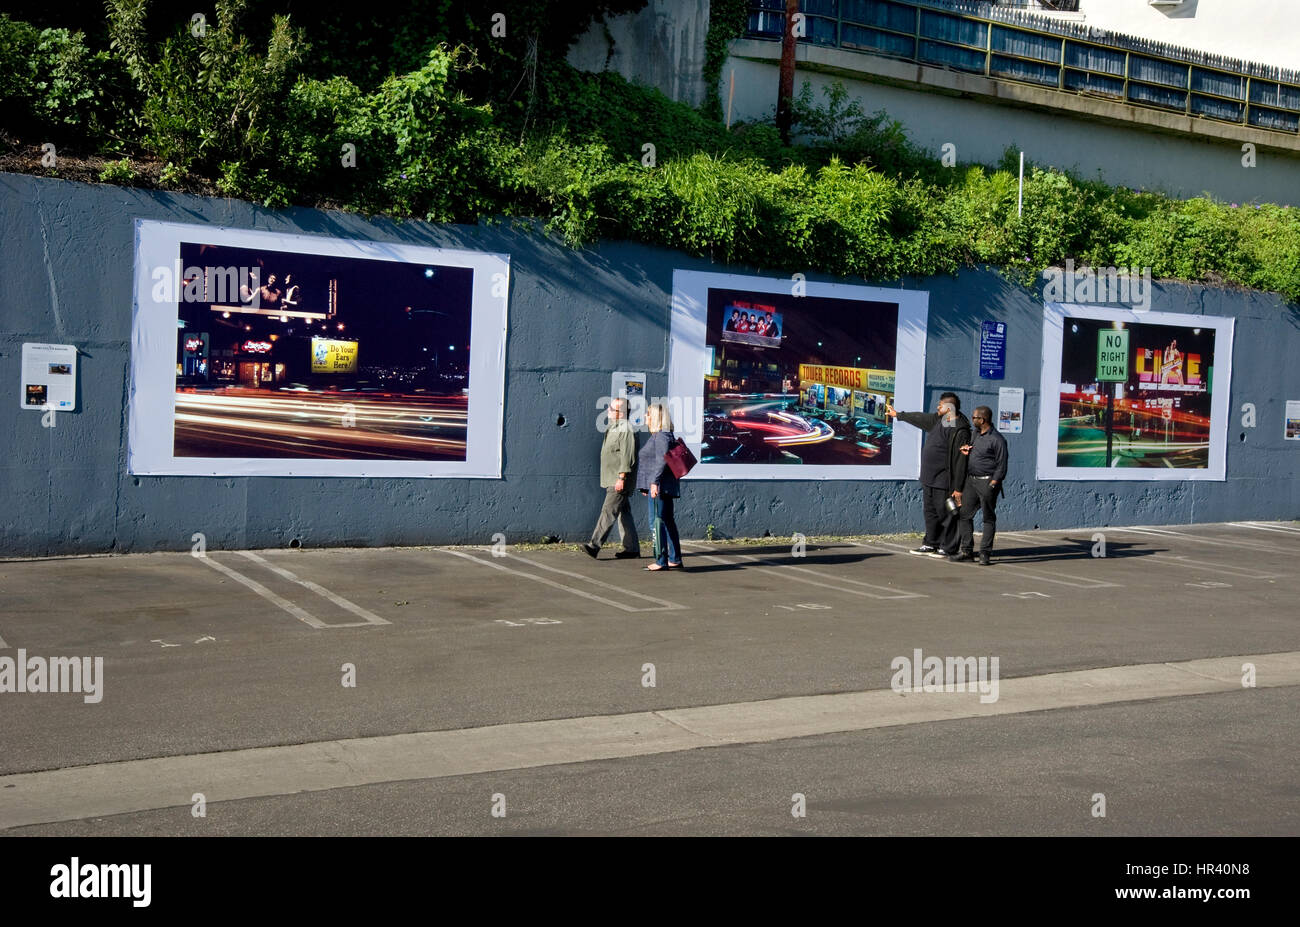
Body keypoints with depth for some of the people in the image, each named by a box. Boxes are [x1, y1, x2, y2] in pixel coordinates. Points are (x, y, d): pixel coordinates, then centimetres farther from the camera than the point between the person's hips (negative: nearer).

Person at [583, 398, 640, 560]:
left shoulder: (626, 430, -14)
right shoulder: (613, 429, 18)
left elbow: (627, 457, -20)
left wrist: (621, 478, -23)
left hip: (619, 481, -10)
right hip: (611, 480, 10)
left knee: (608, 512, -13)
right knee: (624, 513, 12)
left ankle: (594, 545, -17)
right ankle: (632, 548, 16)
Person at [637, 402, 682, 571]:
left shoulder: (662, 436, -13)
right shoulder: (658, 436, 18)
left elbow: (662, 461, -22)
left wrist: (655, 481, -27)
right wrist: (646, 485, 26)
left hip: (659, 486, -11)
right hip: (660, 486, 11)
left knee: (657, 521, -8)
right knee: (668, 521, 11)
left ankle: (661, 561, -6)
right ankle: (675, 560, 16)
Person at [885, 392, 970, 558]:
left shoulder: (960, 431, -18)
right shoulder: (938, 420, 9)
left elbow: (961, 461, -20)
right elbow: (920, 418, 27)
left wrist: (958, 488, -22)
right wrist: (898, 415, 37)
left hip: (944, 481, -9)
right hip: (929, 479, 9)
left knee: (945, 513, -2)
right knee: (930, 511, 16)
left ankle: (948, 548, 7)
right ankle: (931, 543, 26)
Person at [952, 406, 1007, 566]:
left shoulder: (997, 439, -10)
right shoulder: (976, 434, 14)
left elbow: (1001, 465, -11)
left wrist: (992, 485, -17)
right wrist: (966, 450, 8)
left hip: (987, 481, -8)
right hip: (970, 480, 8)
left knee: (988, 518, 0)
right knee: (964, 515, 5)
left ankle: (985, 554, 3)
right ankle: (967, 551, 11)